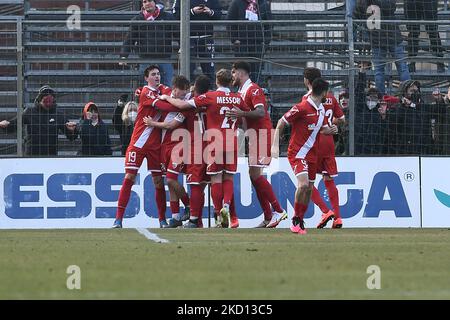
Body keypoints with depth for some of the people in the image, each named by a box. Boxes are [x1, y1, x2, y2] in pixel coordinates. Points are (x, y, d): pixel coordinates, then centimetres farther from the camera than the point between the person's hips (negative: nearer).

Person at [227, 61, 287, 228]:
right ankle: (268, 218, 8)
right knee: (254, 175, 7)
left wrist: (242, 114, -33)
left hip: (261, 136, -10)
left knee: (255, 173, -14)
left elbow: (261, 112, -25)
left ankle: (278, 210, -13)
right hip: (253, 136, 10)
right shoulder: (241, 92, 18)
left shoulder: (253, 89, -12)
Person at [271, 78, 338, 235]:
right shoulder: (302, 108, -15)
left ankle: (300, 222, 21)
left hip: (312, 154, 8)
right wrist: (275, 145, -16)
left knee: (309, 189, 8)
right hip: (297, 153, -8)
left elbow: (324, 129, 23)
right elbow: (281, 123, -10)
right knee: (303, 184, -23)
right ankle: (295, 220, -9)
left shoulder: (321, 109, 10)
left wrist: (331, 130, -1)